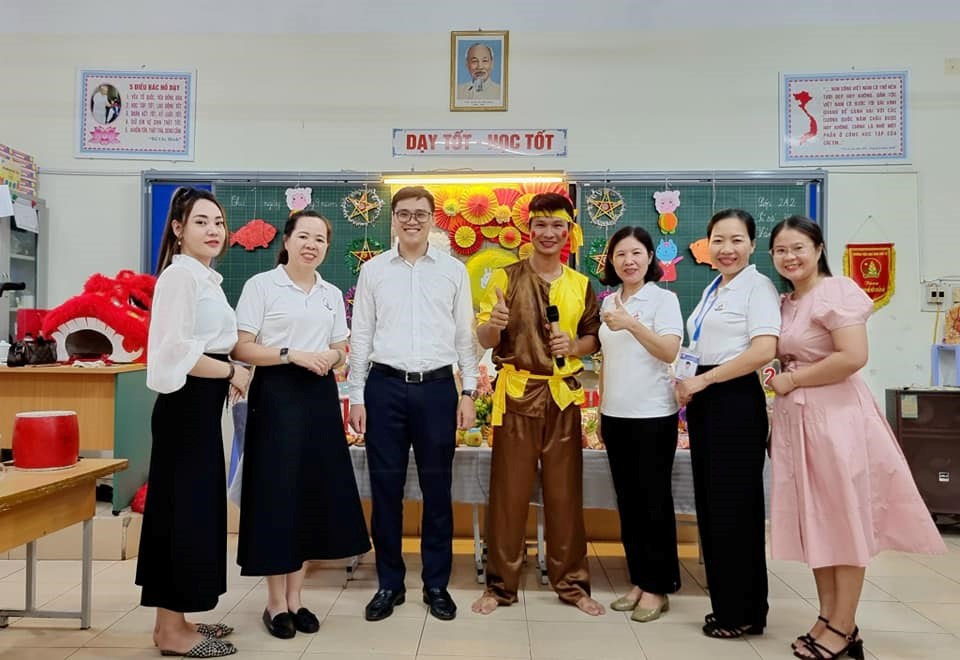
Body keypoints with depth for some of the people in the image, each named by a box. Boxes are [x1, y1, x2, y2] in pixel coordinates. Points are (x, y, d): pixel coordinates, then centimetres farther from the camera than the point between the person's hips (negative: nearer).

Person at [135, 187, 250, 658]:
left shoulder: (206, 277, 17)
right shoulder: (181, 272, -14)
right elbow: (177, 349, -23)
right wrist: (232, 372, -14)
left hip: (201, 404, 10)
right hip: (187, 404, -10)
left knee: (195, 506, 14)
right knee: (184, 507, -3)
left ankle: (174, 620, 26)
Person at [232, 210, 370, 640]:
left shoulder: (332, 294, 13)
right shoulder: (261, 285, -3)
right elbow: (240, 349, -8)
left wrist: (332, 357, -6)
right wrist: (292, 354, -19)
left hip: (320, 397, 5)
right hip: (276, 396, -5)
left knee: (315, 492, 7)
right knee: (276, 493, -1)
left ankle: (296, 597, 22)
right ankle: (275, 602, 15)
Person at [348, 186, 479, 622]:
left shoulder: (454, 270, 5)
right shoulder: (373, 270, 6)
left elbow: (465, 335, 6)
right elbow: (360, 336, 6)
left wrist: (469, 393, 1)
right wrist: (356, 396, 2)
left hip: (437, 388, 0)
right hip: (385, 387, 0)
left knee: (437, 488, 8)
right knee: (385, 488, 6)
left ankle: (436, 584, 23)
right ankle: (390, 583, 23)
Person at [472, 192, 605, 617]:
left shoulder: (581, 285, 11)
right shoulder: (506, 278, 4)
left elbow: (595, 338, 13)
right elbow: (484, 340, -1)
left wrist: (574, 346, -8)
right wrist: (493, 324, -23)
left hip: (562, 394, 2)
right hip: (517, 394, -2)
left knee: (565, 493, 8)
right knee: (509, 491, 3)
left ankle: (571, 582, 21)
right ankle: (501, 584, 16)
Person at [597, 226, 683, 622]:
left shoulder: (663, 298, -4)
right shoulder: (608, 302, 12)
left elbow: (670, 352, -16)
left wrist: (632, 324, -26)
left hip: (653, 416, -5)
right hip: (615, 415, 6)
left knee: (653, 501, 2)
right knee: (627, 500, 10)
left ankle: (657, 587, 15)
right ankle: (638, 580, 22)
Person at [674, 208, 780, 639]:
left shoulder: (757, 286, -8)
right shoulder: (712, 291, 17)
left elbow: (764, 350, -20)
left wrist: (702, 380, -15)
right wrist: (685, 382, 8)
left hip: (736, 401, -8)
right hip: (704, 402, 8)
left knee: (733, 506, 0)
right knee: (710, 503, 12)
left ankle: (743, 613, 15)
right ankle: (725, 604, 25)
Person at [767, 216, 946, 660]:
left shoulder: (836, 291, -11)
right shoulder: (784, 302, 13)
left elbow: (854, 357, -23)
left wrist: (792, 380, -14)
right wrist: (780, 381, 5)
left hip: (835, 416, -8)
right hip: (796, 418, 9)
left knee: (844, 520, 3)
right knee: (813, 521, 13)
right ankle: (828, 617, 24)